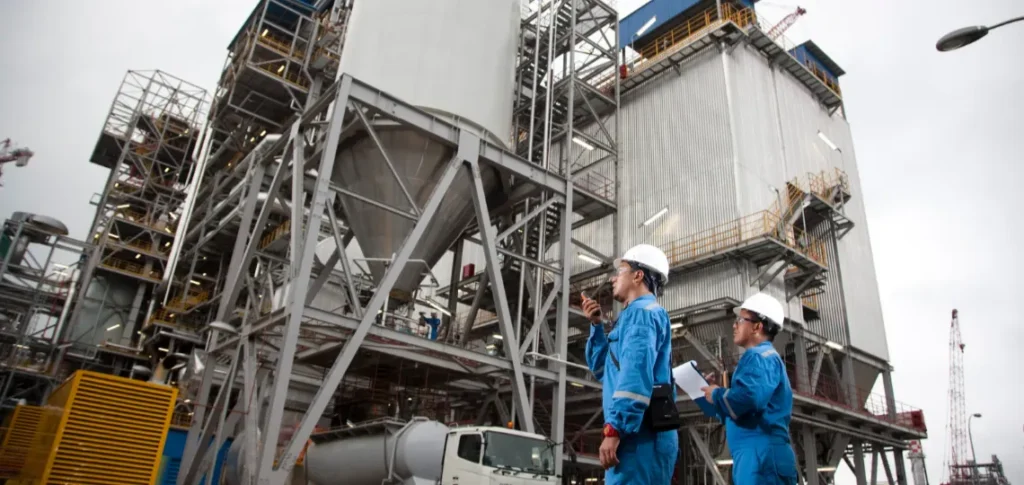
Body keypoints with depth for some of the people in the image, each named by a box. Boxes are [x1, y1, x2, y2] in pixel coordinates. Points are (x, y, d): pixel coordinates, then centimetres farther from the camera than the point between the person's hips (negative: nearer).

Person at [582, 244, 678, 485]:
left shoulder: (642, 312, -5)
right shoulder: (636, 314, 26)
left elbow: (637, 373, -20)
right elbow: (602, 369, 34)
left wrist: (614, 430, -24)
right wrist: (597, 326, 23)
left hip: (639, 436, -10)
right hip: (638, 435, 10)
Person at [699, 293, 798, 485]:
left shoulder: (758, 356, -6)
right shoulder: (766, 357, 26)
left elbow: (749, 397, -26)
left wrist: (717, 395, -7)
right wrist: (719, 394, 15)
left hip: (761, 455, -11)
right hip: (757, 455, 11)